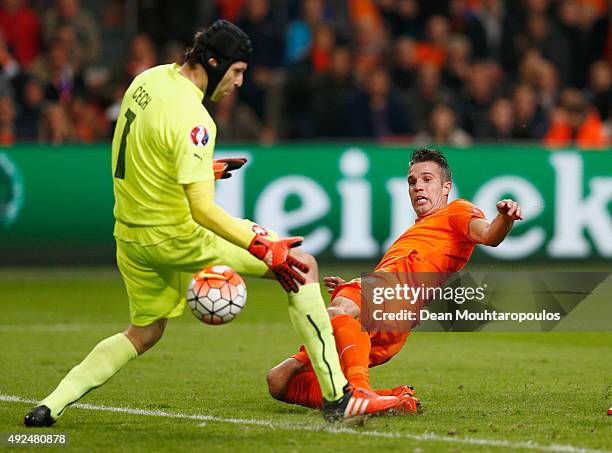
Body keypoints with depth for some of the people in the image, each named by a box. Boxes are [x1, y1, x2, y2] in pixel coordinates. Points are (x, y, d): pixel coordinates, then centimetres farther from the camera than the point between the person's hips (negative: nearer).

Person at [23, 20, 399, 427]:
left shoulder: (149, 80, 4)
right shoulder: (190, 118, -23)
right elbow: (202, 210, -27)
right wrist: (265, 248, -27)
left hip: (130, 235, 9)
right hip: (174, 236, -9)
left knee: (145, 333, 27)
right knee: (302, 266, -3)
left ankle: (52, 405, 15)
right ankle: (338, 397, -5)